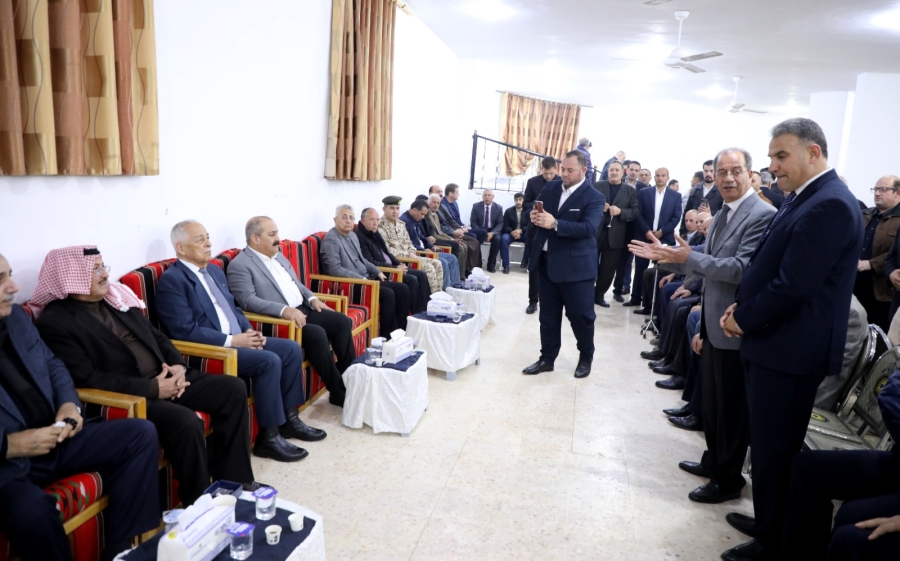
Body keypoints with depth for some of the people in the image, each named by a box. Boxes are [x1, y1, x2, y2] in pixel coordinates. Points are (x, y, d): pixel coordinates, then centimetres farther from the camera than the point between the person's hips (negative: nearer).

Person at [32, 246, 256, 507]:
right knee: (186, 422, -32)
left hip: (166, 378, 8)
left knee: (233, 389, -6)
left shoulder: (116, 296, 13)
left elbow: (155, 335, 17)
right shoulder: (55, 322, -9)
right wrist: (152, 388, -20)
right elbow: (87, 380, -18)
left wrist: (178, 365, -3)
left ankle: (232, 481, 3)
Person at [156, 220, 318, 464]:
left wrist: (249, 331, -1)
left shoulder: (215, 270, 15)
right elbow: (186, 331, -19)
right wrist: (231, 340, -20)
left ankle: (289, 417, 9)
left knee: (291, 349, -2)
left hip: (238, 339, 9)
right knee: (269, 361, -26)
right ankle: (268, 436, -13)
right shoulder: (171, 280, -12)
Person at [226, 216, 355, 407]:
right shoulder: (240, 265, -9)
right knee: (317, 334, -29)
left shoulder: (278, 256, 17)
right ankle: (338, 391, -15)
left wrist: (312, 298, 5)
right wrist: (284, 310, -31)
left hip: (303, 309, 9)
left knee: (343, 322, -8)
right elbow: (248, 301, -20)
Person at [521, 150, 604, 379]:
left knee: (580, 314, 6)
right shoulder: (550, 188, 8)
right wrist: (534, 216, -11)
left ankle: (586, 357, 28)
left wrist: (555, 224, -32)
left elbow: (588, 228, -23)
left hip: (576, 265, -5)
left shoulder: (594, 197, -10)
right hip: (547, 262, 5)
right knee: (548, 315, 12)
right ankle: (547, 358, 24)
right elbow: (537, 212, 15)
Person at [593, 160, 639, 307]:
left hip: (615, 235, 1)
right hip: (595, 232, -1)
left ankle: (599, 295, 19)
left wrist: (620, 211, -17)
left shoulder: (630, 190, 6)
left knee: (608, 268, 7)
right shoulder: (597, 185, 6)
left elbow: (635, 212, -1)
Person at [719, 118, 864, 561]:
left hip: (789, 352, -9)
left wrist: (743, 319, -10)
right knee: (767, 444, 20)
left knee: (774, 450, 4)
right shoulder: (801, 198, 12)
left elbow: (793, 286, -23)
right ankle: (767, 519, 38)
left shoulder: (830, 205, -19)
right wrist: (741, 306, 3)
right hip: (771, 344, 9)